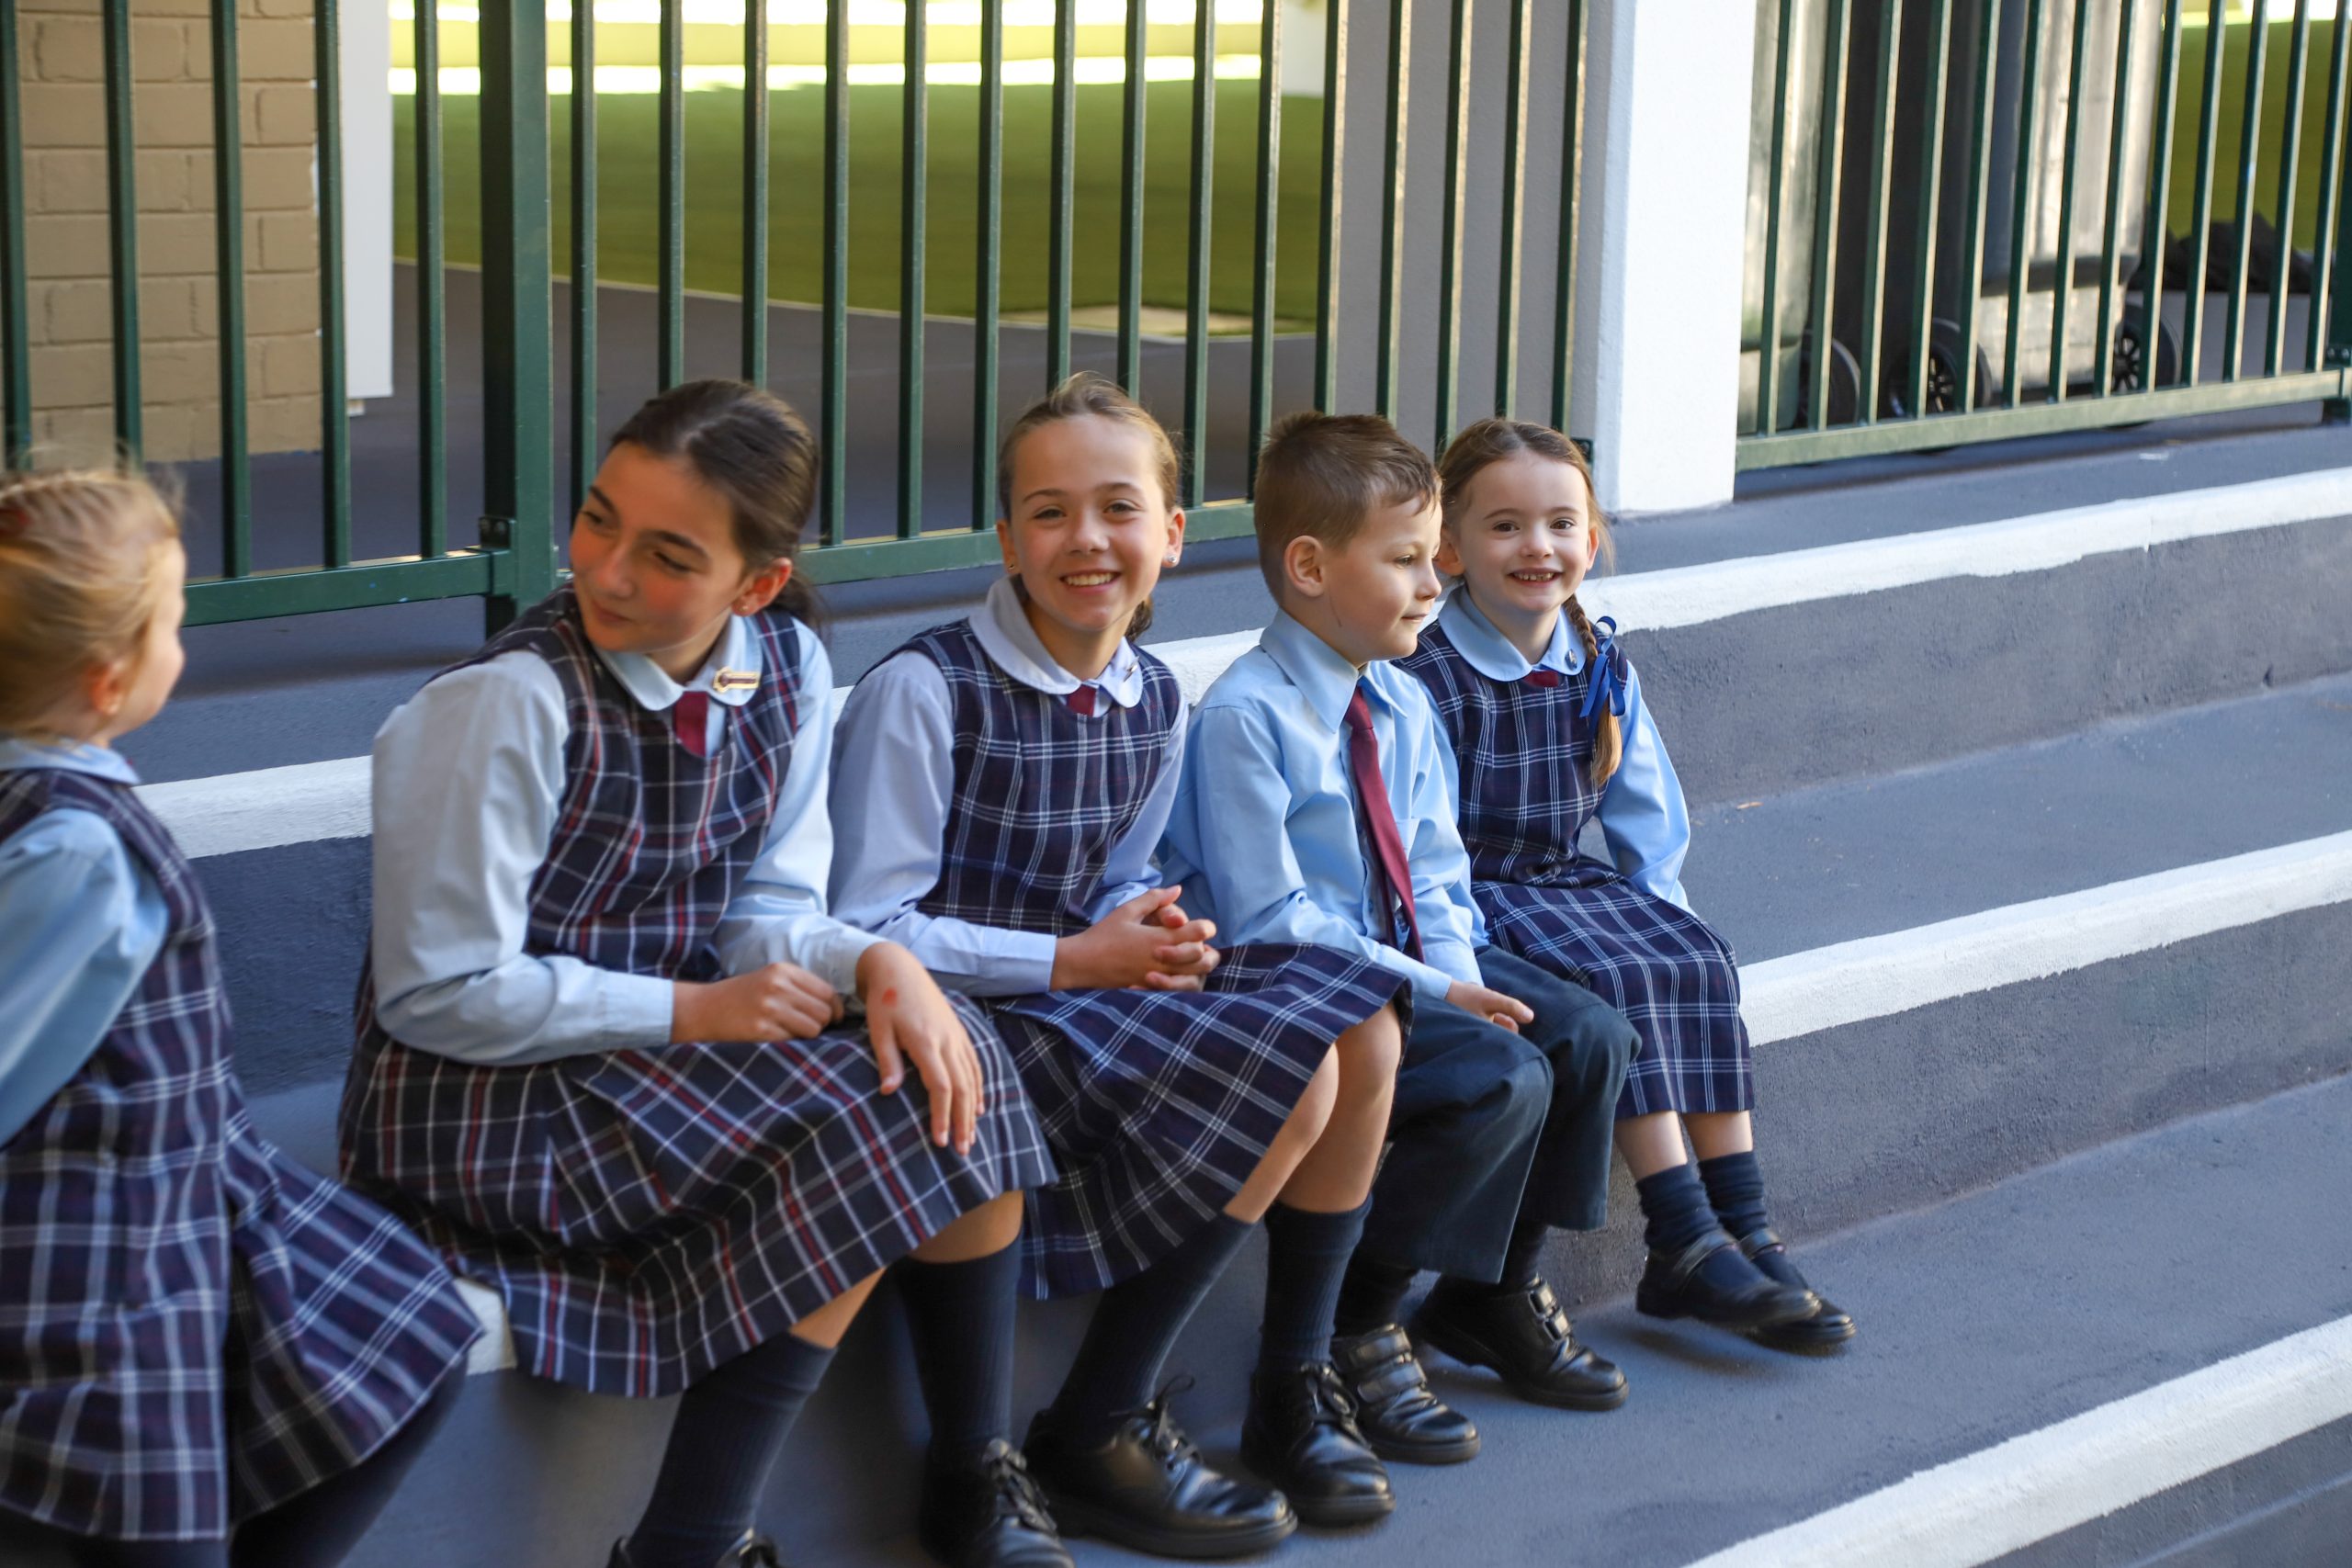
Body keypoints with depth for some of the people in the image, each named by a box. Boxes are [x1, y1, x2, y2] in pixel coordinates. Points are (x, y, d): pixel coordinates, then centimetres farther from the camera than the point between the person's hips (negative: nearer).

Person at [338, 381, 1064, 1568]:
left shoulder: (787, 667, -1)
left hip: (671, 1038, 7)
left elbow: (768, 909, 3)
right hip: (475, 1105, -7)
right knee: (865, 1132, -21)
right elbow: (438, 996, -18)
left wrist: (875, 964, -20)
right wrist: (694, 1009, -18)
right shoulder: (507, 705, -21)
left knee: (951, 1066, -12)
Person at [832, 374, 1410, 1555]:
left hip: (1087, 992, 8)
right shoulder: (924, 691, -14)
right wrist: (1074, 960, -16)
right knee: (1291, 1070, -23)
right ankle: (1094, 1437, -13)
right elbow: (865, 931, -15)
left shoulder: (1155, 701, 8)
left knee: (1357, 1023, -12)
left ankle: (1294, 1387, 2)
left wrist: (1148, 933, -6)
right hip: (975, 1021, -7)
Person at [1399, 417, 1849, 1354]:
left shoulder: (1602, 668, 7)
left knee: (1698, 964, -17)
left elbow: (1646, 813, 15)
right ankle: (1686, 1247, -28)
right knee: (1615, 979, -28)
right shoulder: (1427, 681, -13)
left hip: (1572, 882, 6)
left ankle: (1742, 1228, -17)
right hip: (1476, 896, -6)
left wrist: (1658, 907, 2)